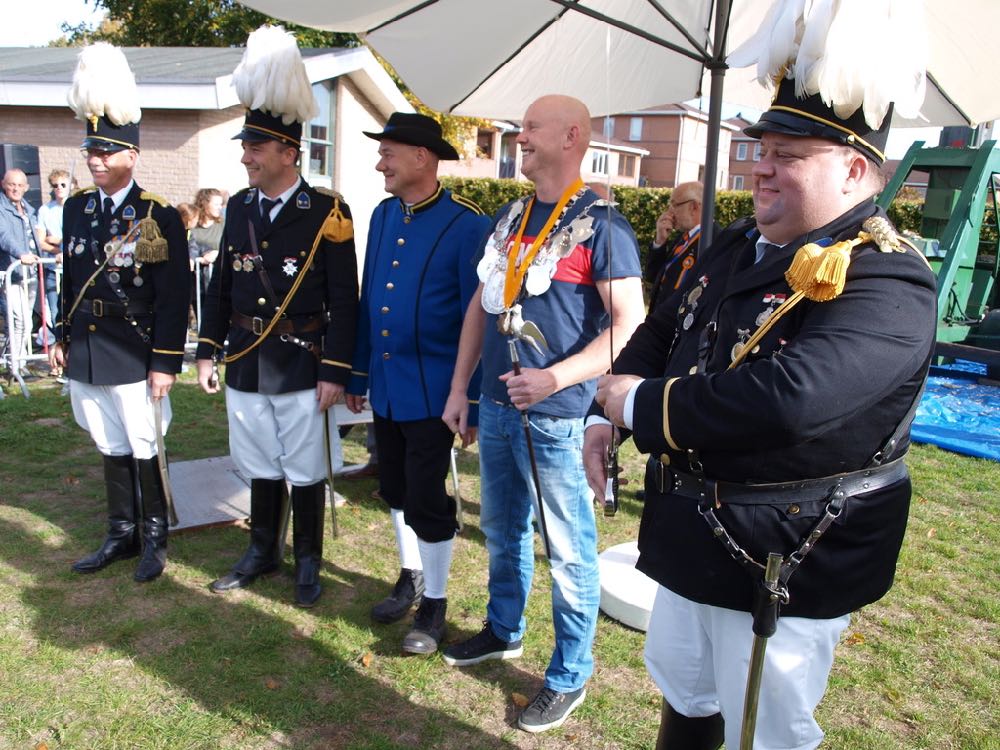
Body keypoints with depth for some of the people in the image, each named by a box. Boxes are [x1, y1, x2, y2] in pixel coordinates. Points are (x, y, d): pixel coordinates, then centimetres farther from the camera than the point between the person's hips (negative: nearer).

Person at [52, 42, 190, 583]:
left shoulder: (159, 217, -10)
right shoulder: (76, 208, 7)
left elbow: (174, 300, -12)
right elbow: (69, 280, 16)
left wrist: (166, 364, -14)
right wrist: (62, 338, 14)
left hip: (135, 360, -5)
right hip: (86, 356, 6)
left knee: (146, 451, 6)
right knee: (111, 450, 16)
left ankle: (155, 539, 23)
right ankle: (121, 534, 31)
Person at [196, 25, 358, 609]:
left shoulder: (327, 213, -10)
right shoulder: (240, 207, 5)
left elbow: (345, 301, -11)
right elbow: (221, 287, 12)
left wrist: (335, 373, -13)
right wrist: (208, 352, 10)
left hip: (302, 364, -5)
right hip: (246, 363, 5)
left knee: (306, 471, 8)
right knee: (261, 467, 18)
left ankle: (308, 562, 26)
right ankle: (263, 552, 36)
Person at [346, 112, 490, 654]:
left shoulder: (467, 225, -14)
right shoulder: (383, 215, 8)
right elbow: (368, 299, 12)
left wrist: (471, 400, -13)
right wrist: (358, 375, 13)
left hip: (431, 393, -7)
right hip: (385, 387, 7)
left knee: (427, 500, 2)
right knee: (396, 489, 19)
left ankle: (434, 603, 23)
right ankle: (410, 577, 40)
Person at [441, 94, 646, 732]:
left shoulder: (601, 224, -11)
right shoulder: (510, 218, 11)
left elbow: (630, 325, -15)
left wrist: (556, 377, -24)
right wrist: (459, 388, 12)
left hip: (555, 415, -7)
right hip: (496, 405, 7)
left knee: (569, 550, 7)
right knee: (502, 529, 22)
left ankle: (570, 676, 24)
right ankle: (504, 630, 44)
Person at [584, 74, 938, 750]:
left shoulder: (886, 283, -23)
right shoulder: (742, 245, 5)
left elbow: (789, 400, -39)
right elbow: (663, 331, 13)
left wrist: (643, 404, -26)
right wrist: (611, 416, -4)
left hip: (787, 559, -8)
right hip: (691, 535, 8)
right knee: (683, 695, 28)